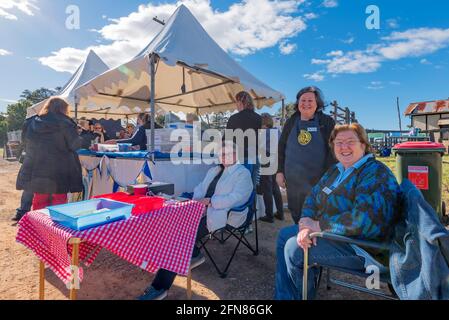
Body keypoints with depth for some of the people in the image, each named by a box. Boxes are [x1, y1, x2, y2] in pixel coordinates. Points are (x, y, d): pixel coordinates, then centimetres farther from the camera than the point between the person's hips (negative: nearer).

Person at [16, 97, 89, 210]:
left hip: (37, 170, 5)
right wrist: (83, 141, 10)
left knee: (39, 202, 15)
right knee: (58, 203, 5)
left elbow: (30, 146, 18)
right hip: (59, 171, -5)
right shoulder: (64, 124, -9)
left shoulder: (34, 123, 9)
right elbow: (75, 145, -9)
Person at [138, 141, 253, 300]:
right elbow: (200, 188, 15)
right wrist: (198, 201, -7)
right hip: (203, 210, 8)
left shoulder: (243, 173, -2)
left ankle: (160, 287, -13)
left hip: (223, 215, -7)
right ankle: (194, 254, 7)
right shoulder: (213, 170, 21)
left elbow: (236, 198, -15)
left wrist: (210, 201, -21)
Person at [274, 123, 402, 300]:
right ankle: (283, 296, 21)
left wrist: (319, 225, -24)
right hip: (329, 232, 10)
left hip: (363, 247, -9)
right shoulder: (336, 170, 9)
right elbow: (313, 196, 8)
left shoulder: (375, 173, -20)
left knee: (294, 248, -20)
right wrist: (306, 222, -13)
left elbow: (363, 219, -33)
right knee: (285, 235, 10)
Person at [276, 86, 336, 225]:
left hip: (318, 180, -3)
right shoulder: (291, 122, 9)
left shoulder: (327, 122, 0)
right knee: (296, 215, 12)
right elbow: (281, 148, 11)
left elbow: (333, 150, -3)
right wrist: (280, 171, 5)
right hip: (293, 180, 3)